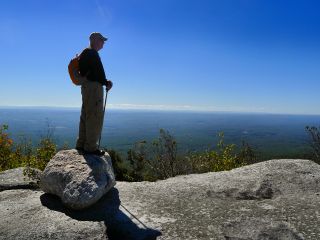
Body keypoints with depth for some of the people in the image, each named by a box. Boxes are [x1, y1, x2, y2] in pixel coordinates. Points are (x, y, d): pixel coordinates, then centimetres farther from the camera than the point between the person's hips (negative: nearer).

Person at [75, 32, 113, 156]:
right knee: (95, 117, -8)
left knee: (86, 116, 13)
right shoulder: (92, 53, -9)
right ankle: (91, 147, -4)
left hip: (87, 87, 11)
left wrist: (105, 82, 6)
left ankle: (81, 144, 20)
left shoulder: (86, 53, 23)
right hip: (94, 87, -11)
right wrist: (106, 83, -4)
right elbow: (97, 71, -17)